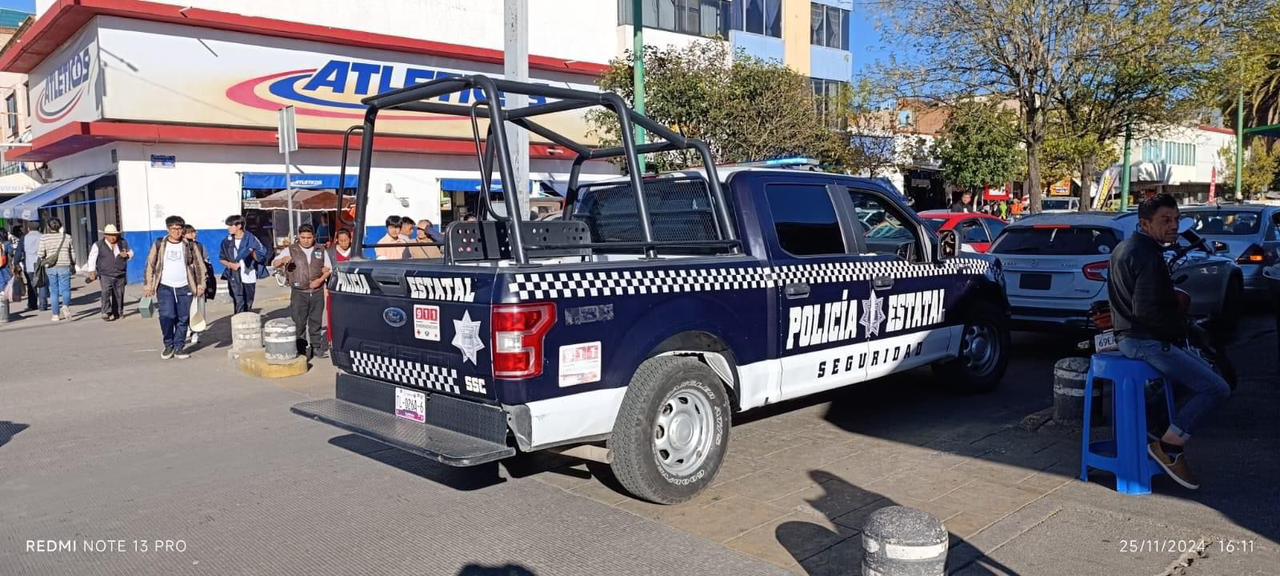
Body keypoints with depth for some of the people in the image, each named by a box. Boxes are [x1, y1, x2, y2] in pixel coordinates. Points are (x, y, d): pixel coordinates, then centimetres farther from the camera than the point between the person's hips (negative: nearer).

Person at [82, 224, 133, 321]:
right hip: (105, 275, -3)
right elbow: (92, 259, -2)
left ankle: (117, 313, 20)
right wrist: (92, 271, -10)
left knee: (119, 295, 7)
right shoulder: (98, 245, -3)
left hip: (120, 275, 3)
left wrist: (127, 255, -5)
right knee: (106, 292, -19)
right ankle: (106, 313, -17)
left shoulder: (123, 243, 7)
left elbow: (131, 253, 20)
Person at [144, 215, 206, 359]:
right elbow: (150, 264, 7)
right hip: (165, 287, -1)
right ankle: (168, 346, 6)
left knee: (183, 319, 1)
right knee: (166, 316, -12)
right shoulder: (159, 245, 4)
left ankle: (179, 348, 11)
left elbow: (198, 265, 7)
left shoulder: (188, 245, 5)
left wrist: (200, 283, 1)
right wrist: (148, 284, 2)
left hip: (184, 288, 1)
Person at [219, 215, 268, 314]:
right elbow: (221, 258, 13)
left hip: (249, 277, 0)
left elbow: (261, 257, -2)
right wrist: (230, 264, -7)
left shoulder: (251, 239, -3)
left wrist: (252, 253, -21)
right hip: (234, 277, 0)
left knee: (248, 304, 10)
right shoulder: (227, 241, 4)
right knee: (238, 304, -10)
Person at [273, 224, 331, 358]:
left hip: (317, 292, 2)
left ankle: (317, 347, 17)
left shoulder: (320, 251, 8)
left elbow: (328, 270, 11)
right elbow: (274, 264, -5)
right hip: (299, 293, -2)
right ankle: (299, 349, 7)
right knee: (298, 322, -1)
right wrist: (283, 260, -28)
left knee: (316, 321, 9)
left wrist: (320, 280, -8)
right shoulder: (290, 250, 1)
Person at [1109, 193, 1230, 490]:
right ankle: (1168, 444, -6)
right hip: (1146, 342, -11)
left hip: (1128, 335, 11)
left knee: (1204, 370, 22)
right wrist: (1177, 331, -8)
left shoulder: (1124, 248, 14)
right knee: (1217, 388, -12)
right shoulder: (1148, 256, -19)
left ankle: (1171, 443, 16)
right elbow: (1147, 310, -25)